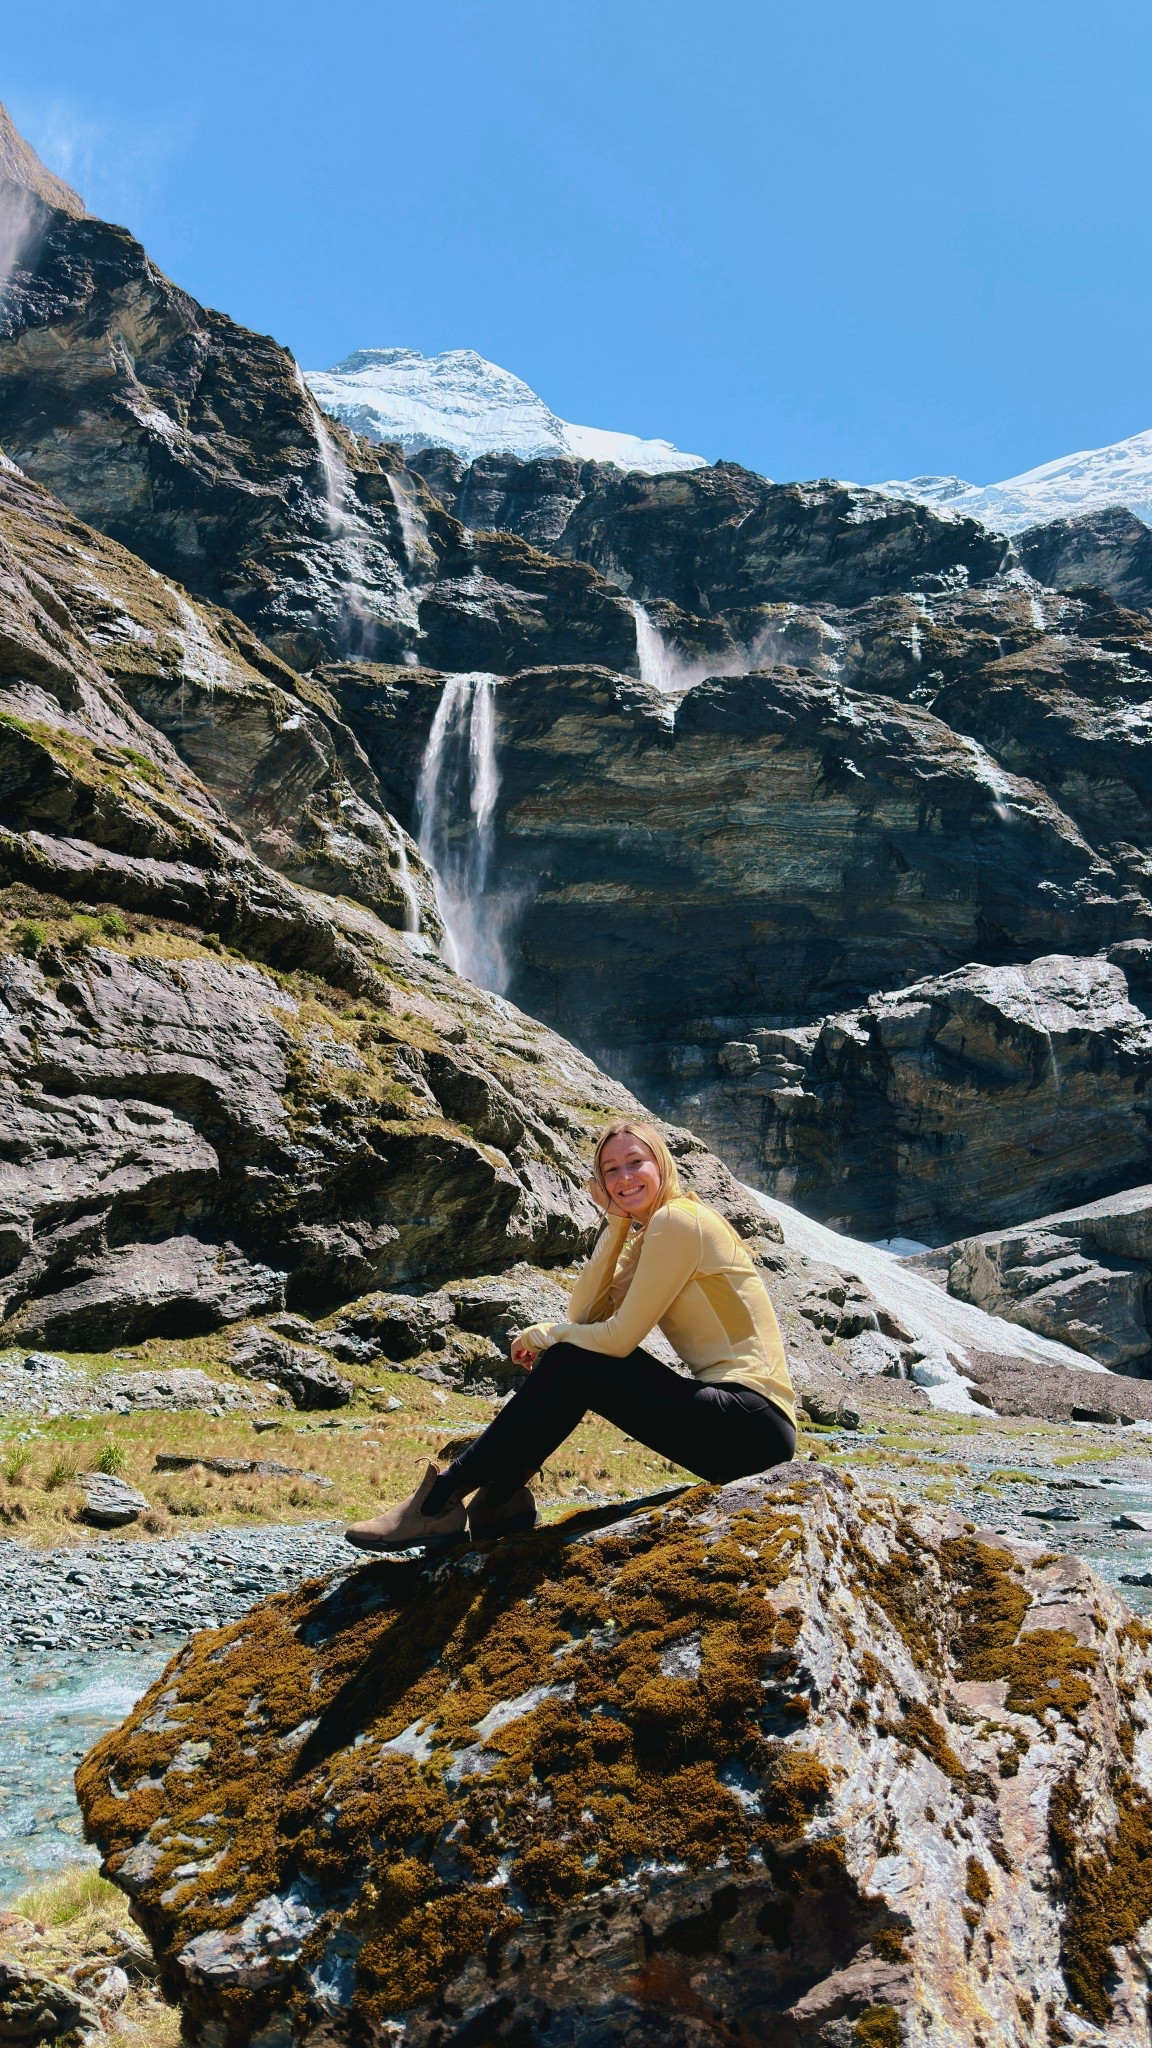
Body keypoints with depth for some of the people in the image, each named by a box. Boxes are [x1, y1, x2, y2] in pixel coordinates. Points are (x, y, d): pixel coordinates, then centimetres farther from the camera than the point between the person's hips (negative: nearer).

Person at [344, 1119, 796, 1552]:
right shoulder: (644, 1237, 17)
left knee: (571, 1364, -13)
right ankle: (501, 1499, 4)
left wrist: (540, 1336, 1)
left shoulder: (678, 1219, -12)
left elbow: (619, 1337, -15)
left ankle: (444, 1498, -7)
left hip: (754, 1422, -9)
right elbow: (584, 1316, 3)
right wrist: (615, 1222, 0)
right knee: (572, 1353, 5)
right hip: (731, 1420, 9)